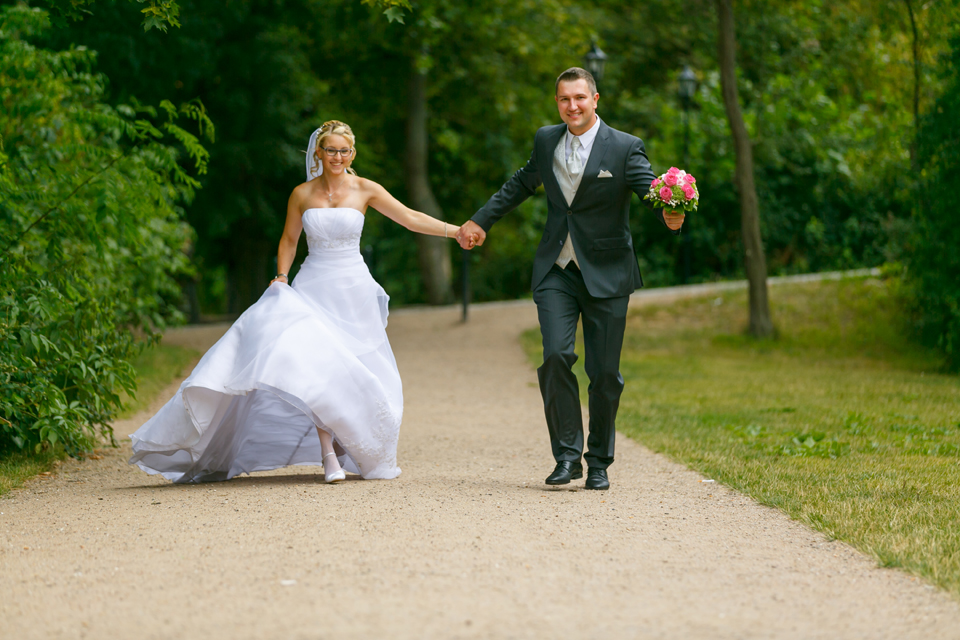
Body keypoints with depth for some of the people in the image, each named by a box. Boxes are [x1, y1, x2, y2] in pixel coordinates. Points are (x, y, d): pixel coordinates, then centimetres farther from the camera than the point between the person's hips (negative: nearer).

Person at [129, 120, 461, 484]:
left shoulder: (365, 190, -1)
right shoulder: (302, 195, 2)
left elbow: (411, 219, -2)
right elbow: (289, 240, 14)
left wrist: (455, 230, -10)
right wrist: (281, 277, 0)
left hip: (353, 291, 0)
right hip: (312, 290, 0)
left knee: (358, 376, 2)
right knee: (313, 366, -20)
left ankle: (354, 450, 22)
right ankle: (328, 454, -19)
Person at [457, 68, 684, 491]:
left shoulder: (625, 148, -7)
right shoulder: (546, 141, 6)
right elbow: (520, 185, 23)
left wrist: (669, 217, -41)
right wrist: (480, 221, 26)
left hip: (606, 274, -2)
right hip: (556, 271, 2)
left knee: (605, 373, 2)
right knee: (555, 355, -16)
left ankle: (599, 463, 18)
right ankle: (567, 456, -5)